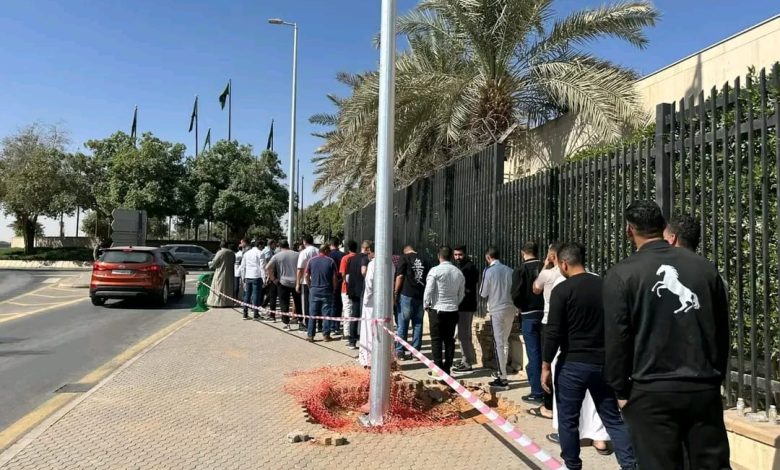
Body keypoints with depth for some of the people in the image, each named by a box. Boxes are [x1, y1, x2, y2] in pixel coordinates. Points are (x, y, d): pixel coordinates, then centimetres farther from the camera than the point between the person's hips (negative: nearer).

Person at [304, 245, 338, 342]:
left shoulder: (311, 261, 2)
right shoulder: (331, 261, -3)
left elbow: (307, 276, 2)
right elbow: (334, 277, -4)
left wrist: (310, 287, 12)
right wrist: (334, 289, 7)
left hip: (314, 290, 2)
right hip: (327, 291, -2)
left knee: (312, 314, 6)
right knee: (327, 313, 6)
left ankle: (310, 335, 7)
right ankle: (326, 334, 8)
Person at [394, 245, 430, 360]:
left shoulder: (405, 258, -1)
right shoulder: (425, 261, 11)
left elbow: (400, 276, -6)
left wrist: (396, 293, 0)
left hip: (406, 295, -3)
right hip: (421, 296, 4)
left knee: (402, 324, 4)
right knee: (418, 324, 9)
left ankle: (400, 351, 8)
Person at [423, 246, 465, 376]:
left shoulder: (435, 270, -11)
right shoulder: (459, 273, 5)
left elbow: (429, 290, -12)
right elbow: (461, 294, 10)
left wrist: (426, 305, 2)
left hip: (437, 309, -4)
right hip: (452, 310, 4)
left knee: (436, 339, 2)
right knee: (450, 339, 10)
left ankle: (438, 370, 1)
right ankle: (447, 368, 14)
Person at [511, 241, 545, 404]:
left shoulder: (520, 270, -10)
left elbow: (516, 295, -15)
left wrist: (521, 307, 4)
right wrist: (544, 304, 12)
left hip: (529, 316, -4)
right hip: (546, 314, 4)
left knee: (534, 354, 2)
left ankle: (537, 392, 6)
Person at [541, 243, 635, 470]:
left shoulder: (562, 290, -11)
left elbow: (553, 332, -14)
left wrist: (546, 366, -6)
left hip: (572, 363, -5)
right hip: (603, 363, 5)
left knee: (568, 418, 9)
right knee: (612, 417, 13)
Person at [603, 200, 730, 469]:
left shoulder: (622, 274, -8)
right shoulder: (704, 267, 3)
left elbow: (617, 338, -8)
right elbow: (722, 330, 11)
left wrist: (622, 390, 4)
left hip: (651, 392, -3)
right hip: (705, 388, 4)